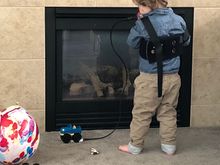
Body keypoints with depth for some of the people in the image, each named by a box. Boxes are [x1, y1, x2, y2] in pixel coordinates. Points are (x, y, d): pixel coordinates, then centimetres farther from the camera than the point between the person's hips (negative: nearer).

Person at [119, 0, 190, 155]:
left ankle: (135, 146, 20)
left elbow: (132, 43, 0)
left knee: (141, 114, 9)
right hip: (172, 77, 4)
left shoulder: (143, 23, -16)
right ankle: (169, 145, 24)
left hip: (150, 78, -4)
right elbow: (186, 41, 15)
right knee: (168, 113, 16)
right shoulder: (179, 20, -1)